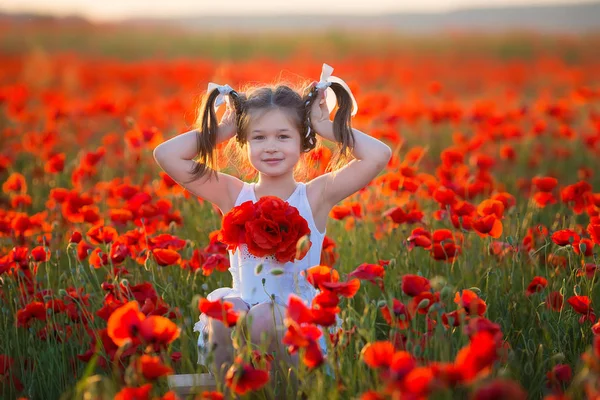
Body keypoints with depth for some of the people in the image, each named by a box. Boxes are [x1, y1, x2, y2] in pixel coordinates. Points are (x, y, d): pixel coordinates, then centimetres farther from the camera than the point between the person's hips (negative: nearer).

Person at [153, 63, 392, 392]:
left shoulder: (317, 195, 4)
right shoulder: (233, 195, 9)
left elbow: (379, 155, -9)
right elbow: (166, 155, 3)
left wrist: (325, 127, 2)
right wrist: (223, 129, 7)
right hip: (239, 318, 2)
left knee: (268, 316, -34)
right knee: (223, 305, -32)